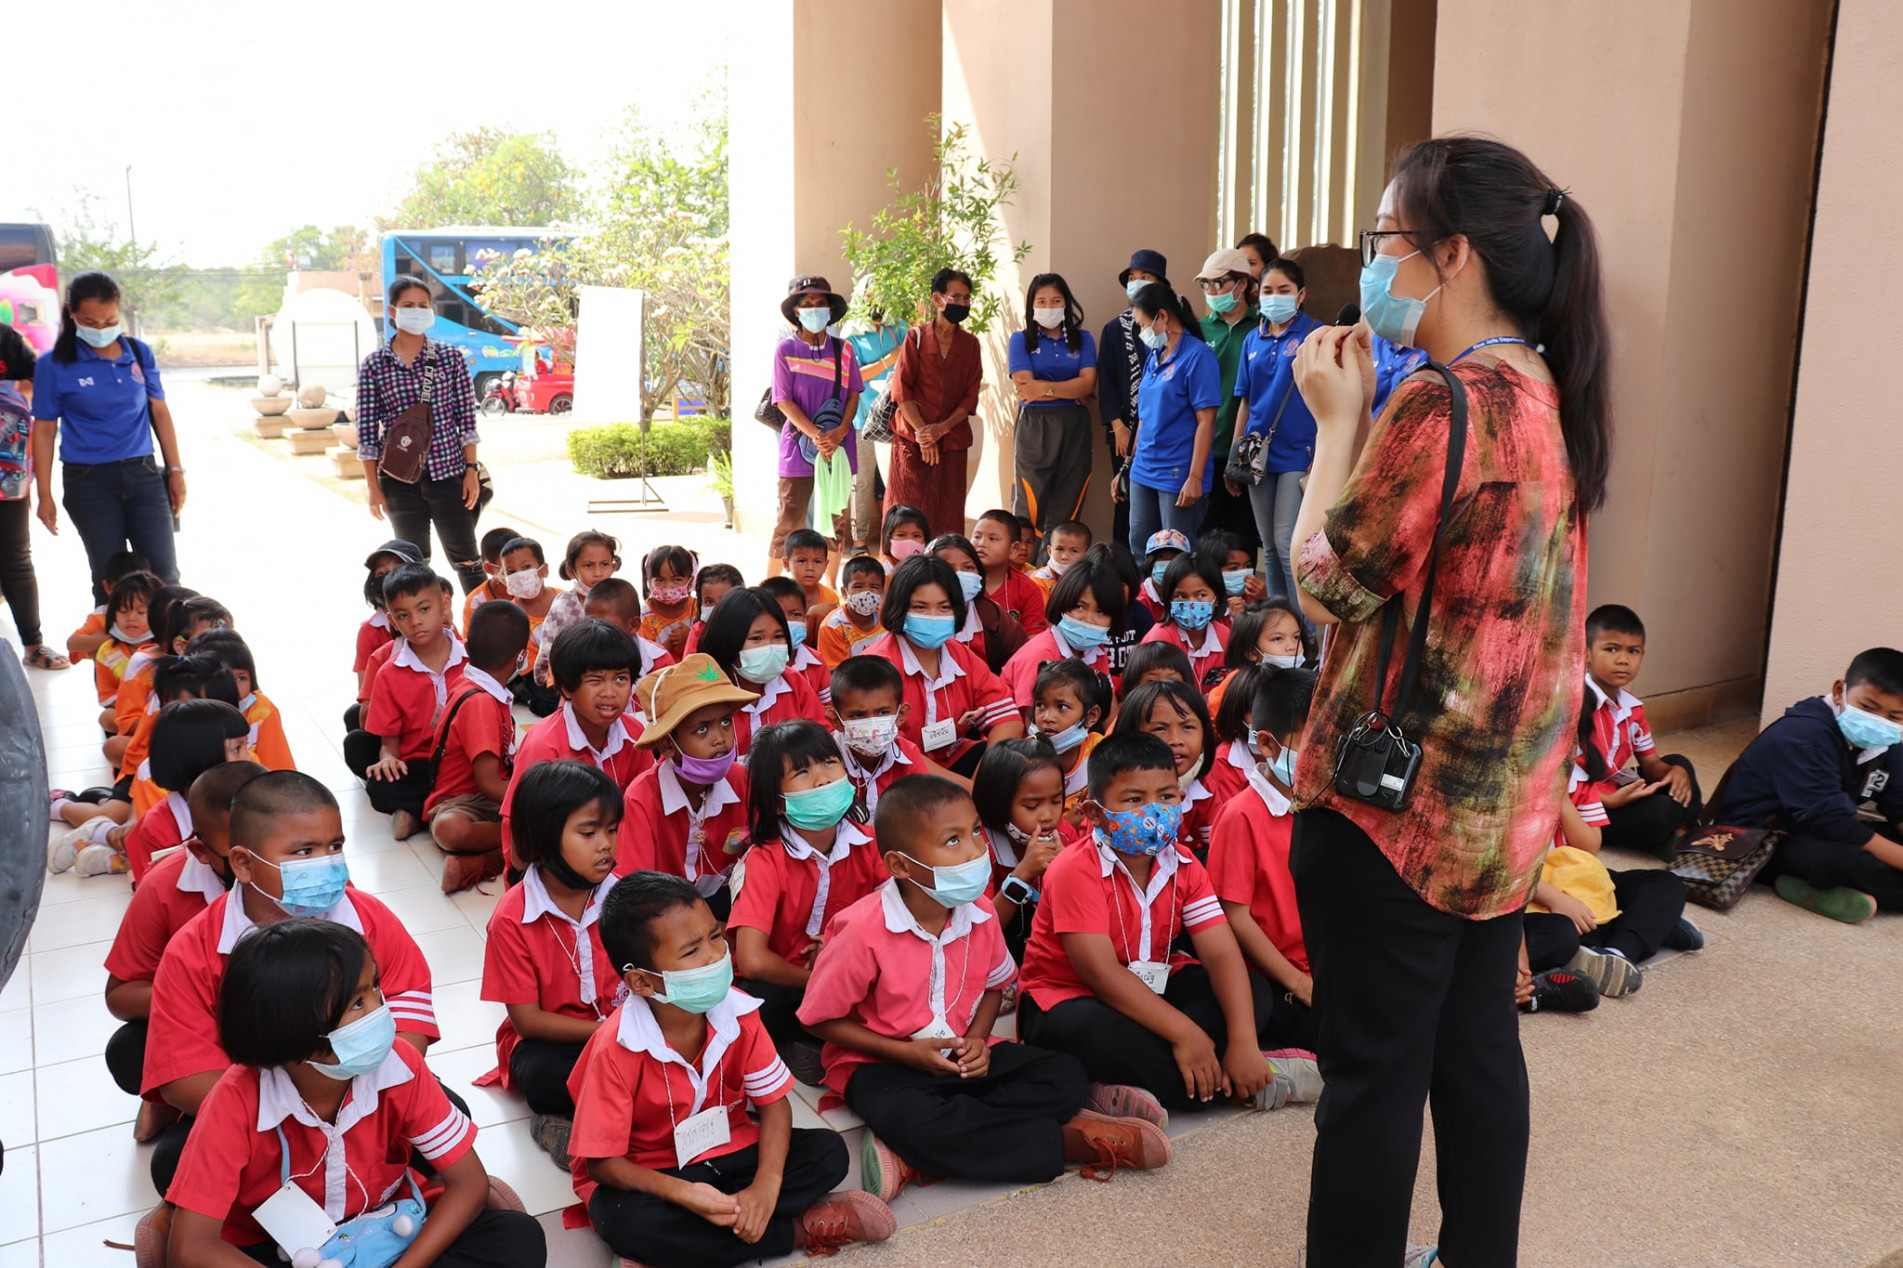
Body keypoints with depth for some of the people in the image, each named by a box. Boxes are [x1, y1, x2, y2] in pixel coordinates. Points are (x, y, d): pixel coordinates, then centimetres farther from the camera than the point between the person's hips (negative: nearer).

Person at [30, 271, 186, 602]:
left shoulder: (139, 352, 3)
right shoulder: (54, 364, -5)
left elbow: (159, 411, 10)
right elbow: (44, 429, -1)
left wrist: (175, 470, 7)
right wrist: (45, 495, -2)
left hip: (143, 475, 2)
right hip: (89, 482, -2)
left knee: (165, 575, -1)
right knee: (110, 580, 5)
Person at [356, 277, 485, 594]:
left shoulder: (451, 359, 2)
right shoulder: (374, 365, 0)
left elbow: (466, 419, 2)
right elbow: (366, 431, 1)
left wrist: (472, 470, -3)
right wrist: (373, 486, -1)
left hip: (448, 473, 0)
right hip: (400, 480, 0)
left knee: (465, 556, 5)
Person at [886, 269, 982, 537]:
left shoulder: (970, 343, 10)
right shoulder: (916, 337, 3)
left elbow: (971, 395, 4)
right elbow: (901, 389, -3)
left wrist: (941, 428, -10)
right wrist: (921, 430, -12)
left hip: (953, 441, 3)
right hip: (912, 439, -2)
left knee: (948, 516, 2)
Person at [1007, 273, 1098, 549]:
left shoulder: (1083, 339, 12)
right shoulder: (1021, 340, 6)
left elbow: (1088, 384, -3)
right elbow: (1024, 386, -8)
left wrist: (1044, 388, -12)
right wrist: (1072, 390, -6)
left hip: (1074, 428, 2)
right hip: (1033, 429, -2)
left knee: (1067, 509, 2)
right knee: (1030, 509, -3)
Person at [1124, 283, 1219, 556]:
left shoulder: (1197, 356, -11)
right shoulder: (1154, 357, 11)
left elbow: (1206, 421, -15)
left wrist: (1195, 478, -19)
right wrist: (1132, 462, 18)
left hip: (1178, 473, -8)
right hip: (1144, 471, 8)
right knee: (1138, 546, 11)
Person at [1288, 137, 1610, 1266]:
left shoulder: (1441, 407, -21)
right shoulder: (1546, 395, 8)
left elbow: (1327, 583, -14)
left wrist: (1339, 420, -8)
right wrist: (1370, 416, 9)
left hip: (1398, 797, -9)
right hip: (1506, 795, 9)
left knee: (1374, 1070, 5)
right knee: (1478, 1046, 19)